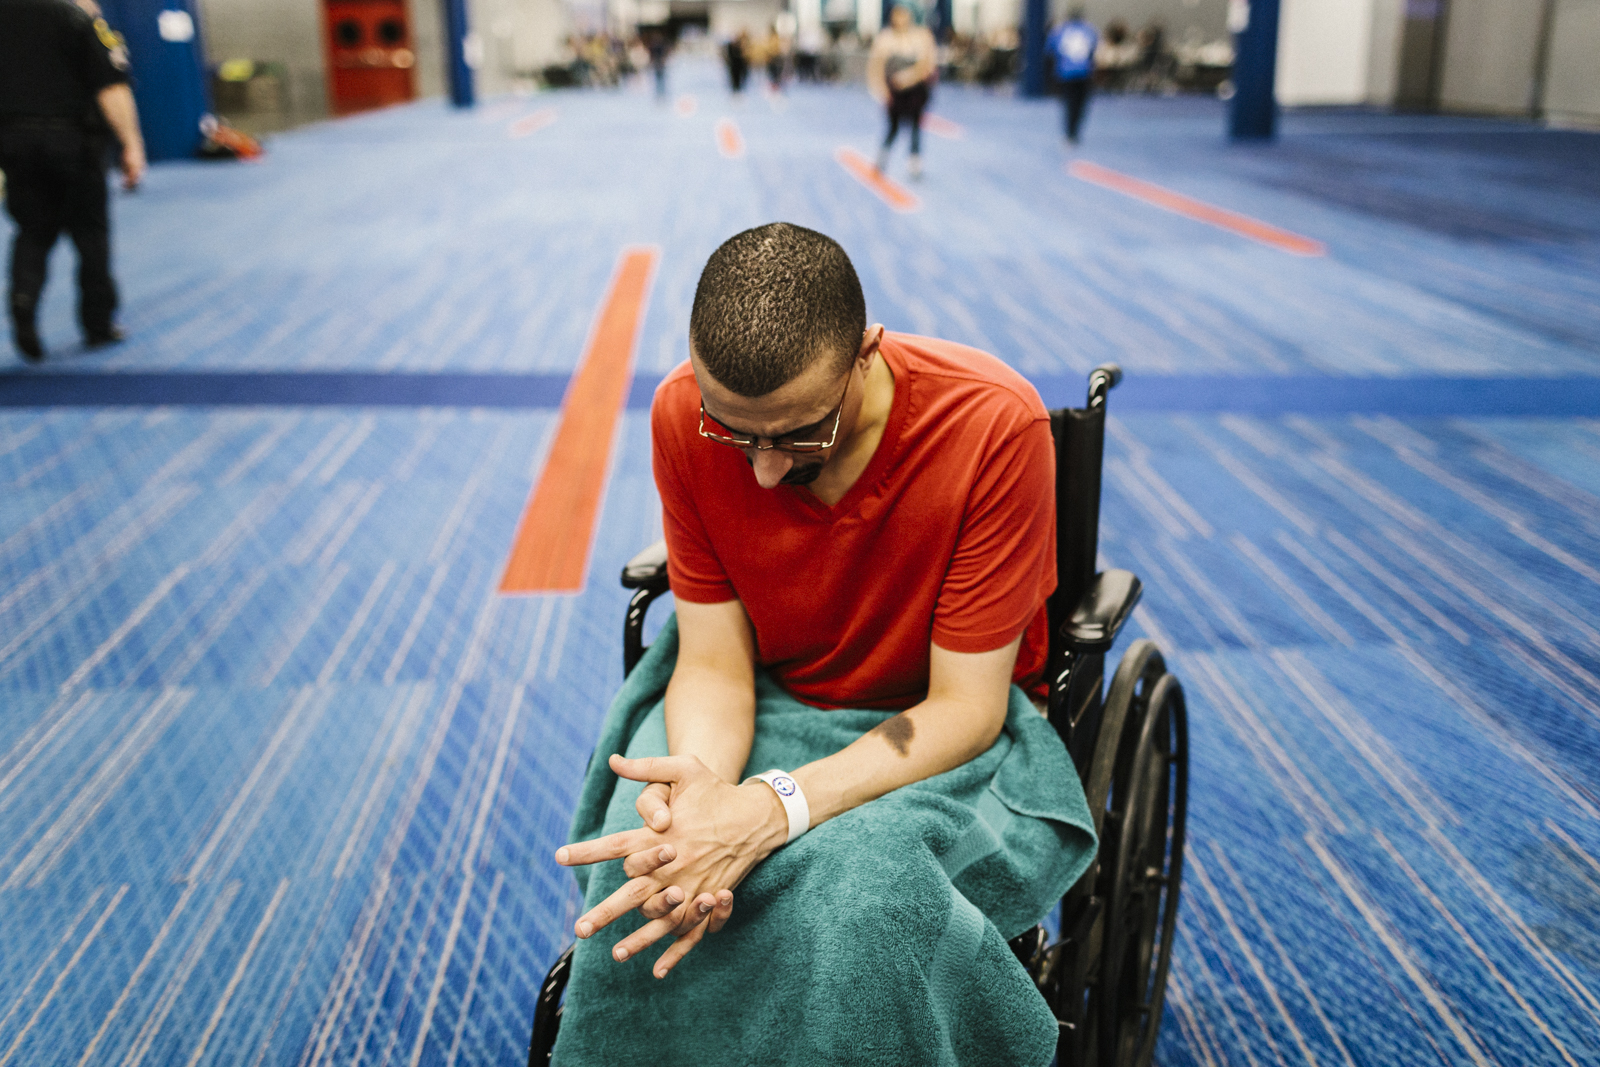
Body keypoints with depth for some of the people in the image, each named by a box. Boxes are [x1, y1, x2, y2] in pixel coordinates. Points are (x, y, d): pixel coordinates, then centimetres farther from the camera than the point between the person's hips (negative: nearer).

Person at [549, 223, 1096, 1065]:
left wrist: (775, 809, -35)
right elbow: (715, 658, -10)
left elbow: (965, 708, -21)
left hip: (936, 730, -2)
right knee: (645, 859, -27)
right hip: (763, 702, 2)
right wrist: (699, 782, -33)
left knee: (862, 877, -33)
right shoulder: (684, 416, -16)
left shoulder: (992, 424, -26)